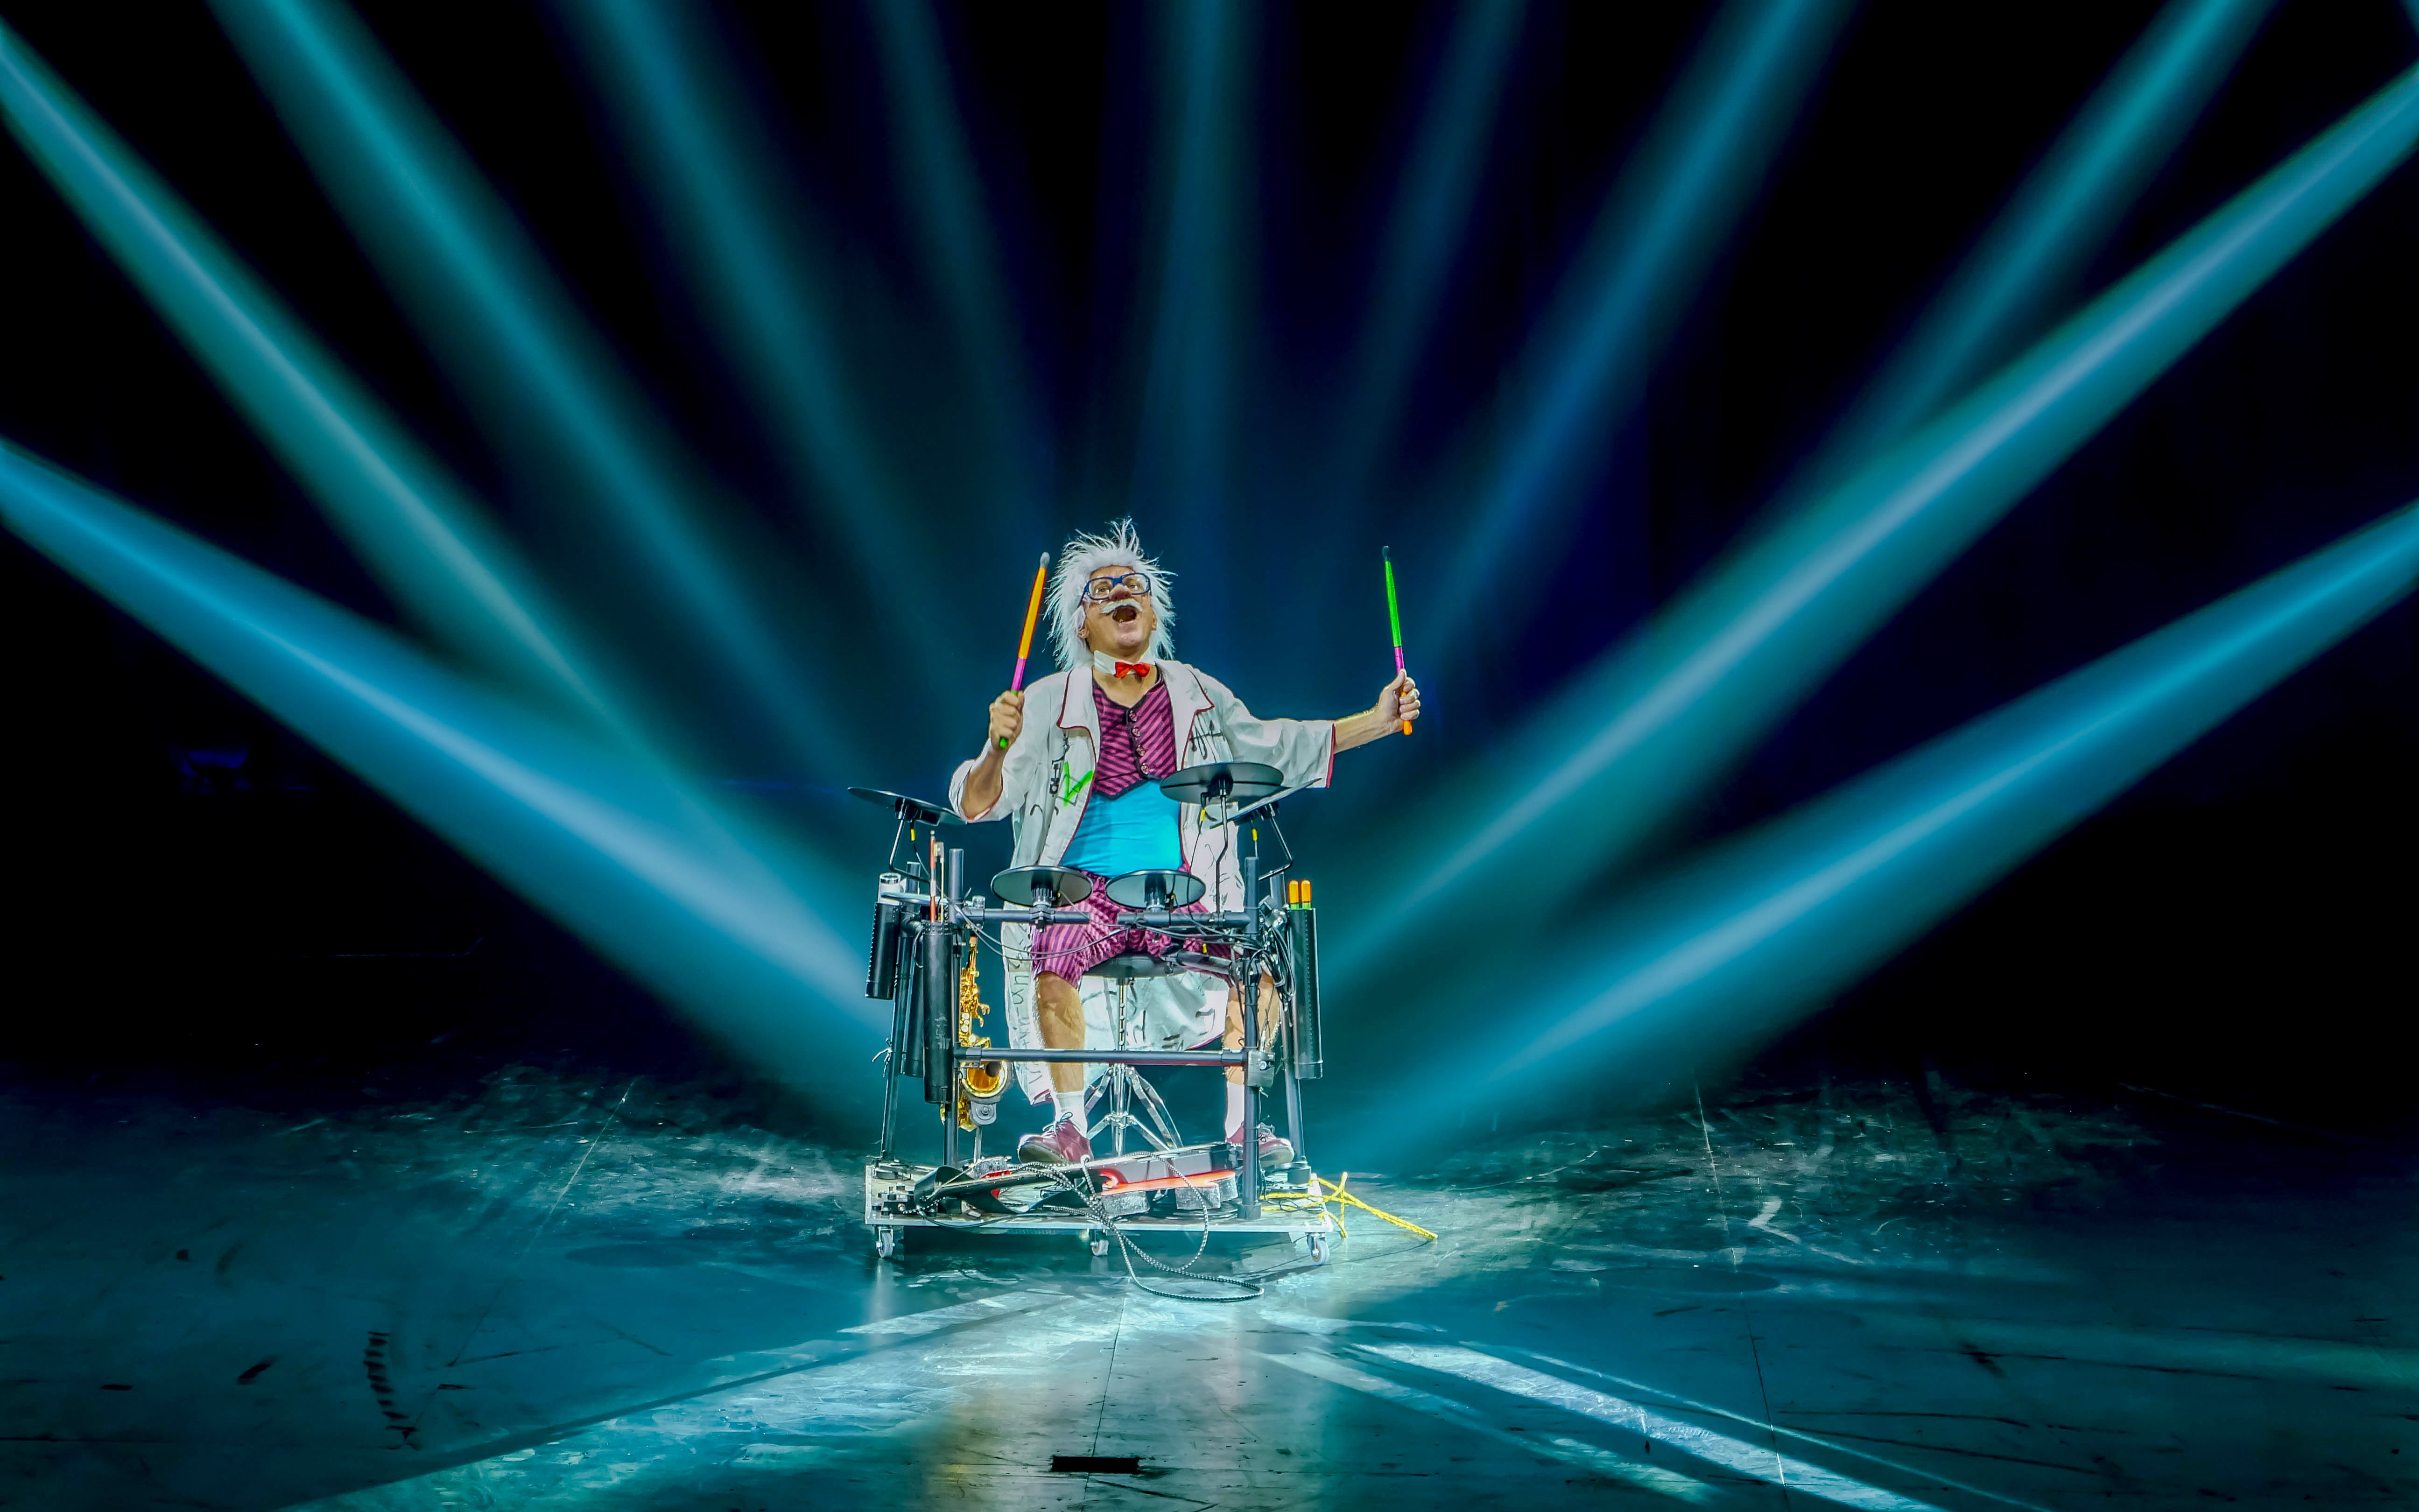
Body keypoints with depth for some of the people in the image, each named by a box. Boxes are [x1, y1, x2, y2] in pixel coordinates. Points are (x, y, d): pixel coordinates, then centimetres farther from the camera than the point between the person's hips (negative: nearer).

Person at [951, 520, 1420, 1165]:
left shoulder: (1197, 695, 8)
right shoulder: (1050, 702, -3)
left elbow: (1273, 746, 20)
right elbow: (976, 803, -9)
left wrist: (1378, 720, 12)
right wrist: (999, 748, -32)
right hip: (1081, 892, -2)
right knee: (1053, 967, -30)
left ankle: (1241, 1124, -4)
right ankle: (1069, 1125, -15)